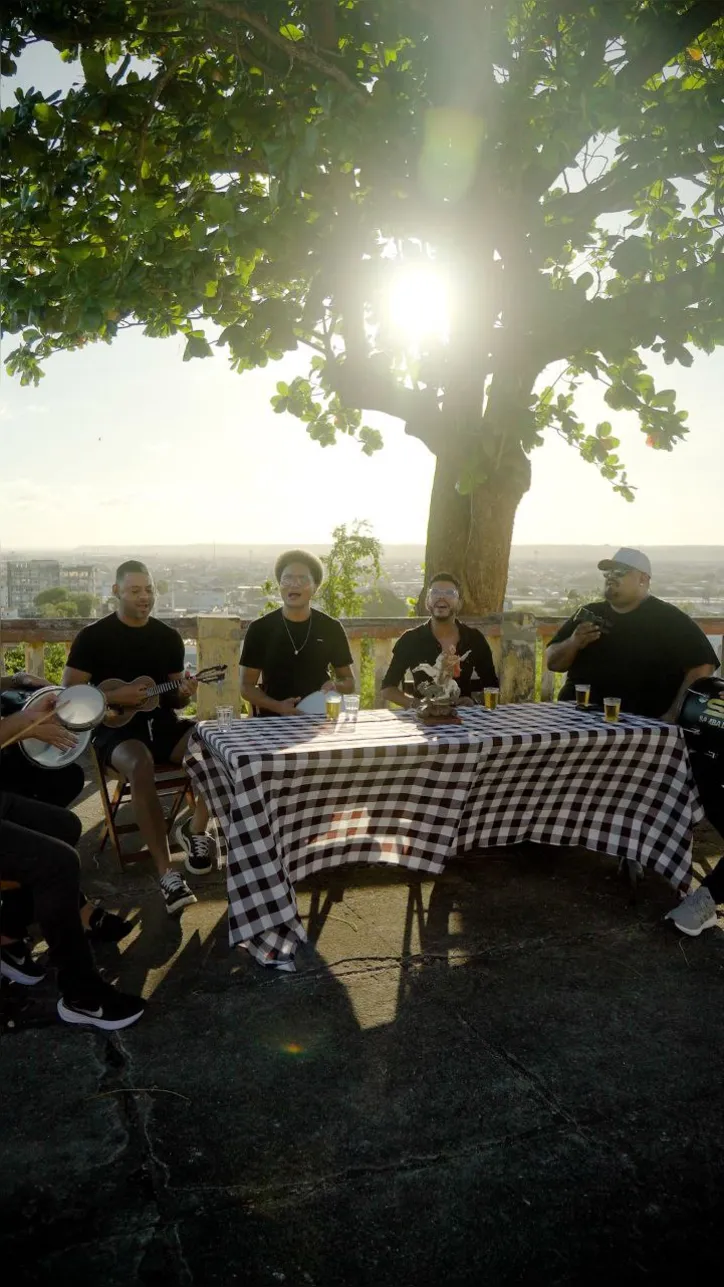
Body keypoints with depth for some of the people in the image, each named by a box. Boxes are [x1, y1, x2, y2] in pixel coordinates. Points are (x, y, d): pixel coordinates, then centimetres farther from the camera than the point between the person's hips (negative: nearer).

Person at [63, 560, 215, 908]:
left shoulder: (169, 637, 10)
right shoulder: (92, 636, -2)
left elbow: (174, 700, 13)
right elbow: (69, 693, -5)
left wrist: (184, 694, -11)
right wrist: (114, 696, -19)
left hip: (162, 723, 4)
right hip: (116, 728, -4)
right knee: (141, 766, -39)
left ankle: (196, 830, -6)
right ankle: (167, 874, -37)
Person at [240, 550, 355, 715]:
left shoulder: (331, 628, 5)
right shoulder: (260, 629, 1)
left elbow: (349, 682, 14)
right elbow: (247, 686, 2)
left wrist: (336, 687, -9)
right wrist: (278, 707, -14)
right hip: (273, 720, -1)